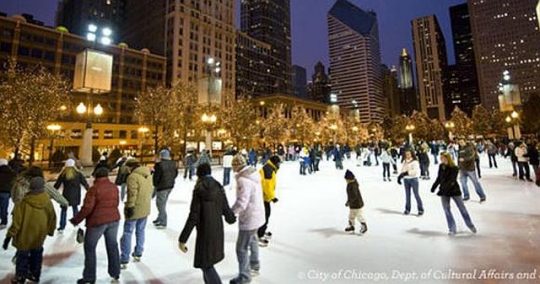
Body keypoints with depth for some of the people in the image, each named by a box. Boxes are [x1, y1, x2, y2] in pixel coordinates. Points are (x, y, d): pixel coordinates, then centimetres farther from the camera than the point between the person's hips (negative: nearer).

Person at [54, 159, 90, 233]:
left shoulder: (63, 174, -6)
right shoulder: (78, 174, -7)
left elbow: (57, 185, 0)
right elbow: (85, 183, -4)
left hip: (66, 195, 0)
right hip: (76, 196, 1)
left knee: (64, 210, 13)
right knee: (75, 208, 22)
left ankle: (62, 227, 12)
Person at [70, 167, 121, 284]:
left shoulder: (94, 189, -14)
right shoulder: (114, 187, 2)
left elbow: (87, 208, -16)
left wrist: (76, 220, -4)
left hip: (97, 221, -5)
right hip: (113, 219, 5)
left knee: (89, 248, 12)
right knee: (112, 246, 16)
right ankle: (115, 272, 27)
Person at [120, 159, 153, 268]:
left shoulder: (133, 176, -18)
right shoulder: (149, 175, 5)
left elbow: (132, 194, -22)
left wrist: (129, 207, -17)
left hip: (135, 209, -7)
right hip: (145, 209, 7)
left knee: (127, 233, 4)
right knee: (140, 231, 20)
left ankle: (124, 260, 10)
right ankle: (138, 254, 34)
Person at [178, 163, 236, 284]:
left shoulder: (199, 189, -15)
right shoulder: (219, 187, -1)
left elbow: (193, 217, -17)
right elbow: (226, 210, 3)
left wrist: (182, 239, -11)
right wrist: (232, 218, 27)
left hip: (205, 231, -6)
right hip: (218, 230, 6)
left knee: (206, 265, 10)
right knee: (207, 263, 25)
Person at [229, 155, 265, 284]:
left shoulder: (243, 179, -28)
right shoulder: (253, 173, 0)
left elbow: (241, 202, -28)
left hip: (249, 218, -10)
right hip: (257, 214, 10)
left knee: (242, 248, 6)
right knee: (252, 240, 29)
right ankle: (254, 266, 49)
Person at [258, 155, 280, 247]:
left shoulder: (269, 169, 12)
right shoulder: (268, 170, -21)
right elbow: (267, 186, -26)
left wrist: (271, 196, 18)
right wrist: (272, 197, -20)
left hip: (264, 196, 11)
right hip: (263, 196, -11)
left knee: (267, 213, 22)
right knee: (264, 215, -7)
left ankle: (262, 231, 37)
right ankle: (259, 236, 1)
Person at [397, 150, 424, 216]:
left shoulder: (415, 162, -8)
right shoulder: (404, 161, 10)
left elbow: (415, 171, -18)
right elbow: (402, 170, 13)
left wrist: (407, 172, -25)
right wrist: (400, 176, 3)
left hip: (413, 179, -5)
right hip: (406, 179, 5)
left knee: (416, 194, -1)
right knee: (407, 194, 10)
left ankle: (421, 209, 10)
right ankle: (407, 209, 20)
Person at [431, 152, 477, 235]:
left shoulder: (454, 168, -15)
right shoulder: (441, 166, -2)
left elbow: (451, 181, -24)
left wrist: (443, 188, -32)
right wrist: (433, 187, 6)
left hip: (454, 190, -4)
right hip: (444, 192, 4)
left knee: (462, 208, 10)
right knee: (447, 210, 4)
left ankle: (470, 225, 32)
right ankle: (452, 229, 14)